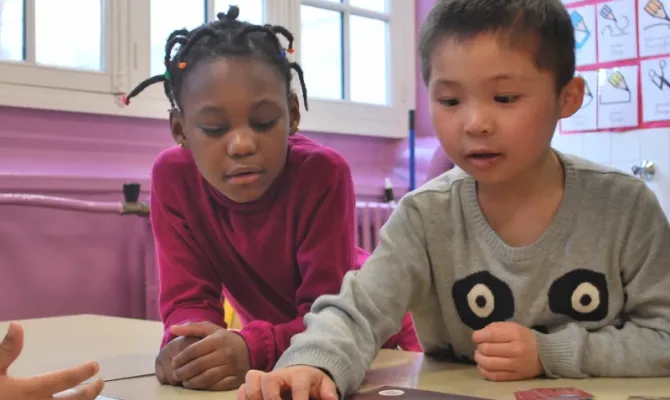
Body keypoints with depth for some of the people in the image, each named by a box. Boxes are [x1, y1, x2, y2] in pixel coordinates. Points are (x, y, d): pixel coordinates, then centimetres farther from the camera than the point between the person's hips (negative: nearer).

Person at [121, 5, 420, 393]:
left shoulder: (324, 173, -28)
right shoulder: (173, 176, -18)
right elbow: (189, 298, -17)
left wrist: (252, 348, -46)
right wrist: (192, 342, -40)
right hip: (275, 340, 3)